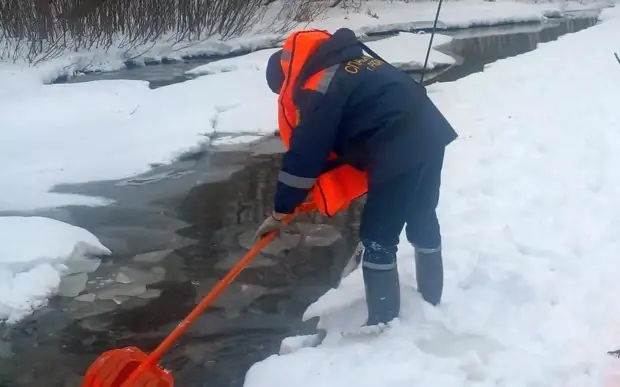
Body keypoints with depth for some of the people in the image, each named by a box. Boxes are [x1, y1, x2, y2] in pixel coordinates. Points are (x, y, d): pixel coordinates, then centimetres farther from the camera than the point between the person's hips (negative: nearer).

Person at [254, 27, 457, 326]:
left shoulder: (316, 89, -9)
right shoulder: (344, 61, 19)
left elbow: (304, 152, -8)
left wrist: (281, 211, 2)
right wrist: (325, 190, 24)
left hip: (400, 154, -10)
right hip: (430, 134, 10)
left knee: (378, 238, 3)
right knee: (423, 221, 24)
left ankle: (383, 324, 12)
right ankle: (431, 301, 41)